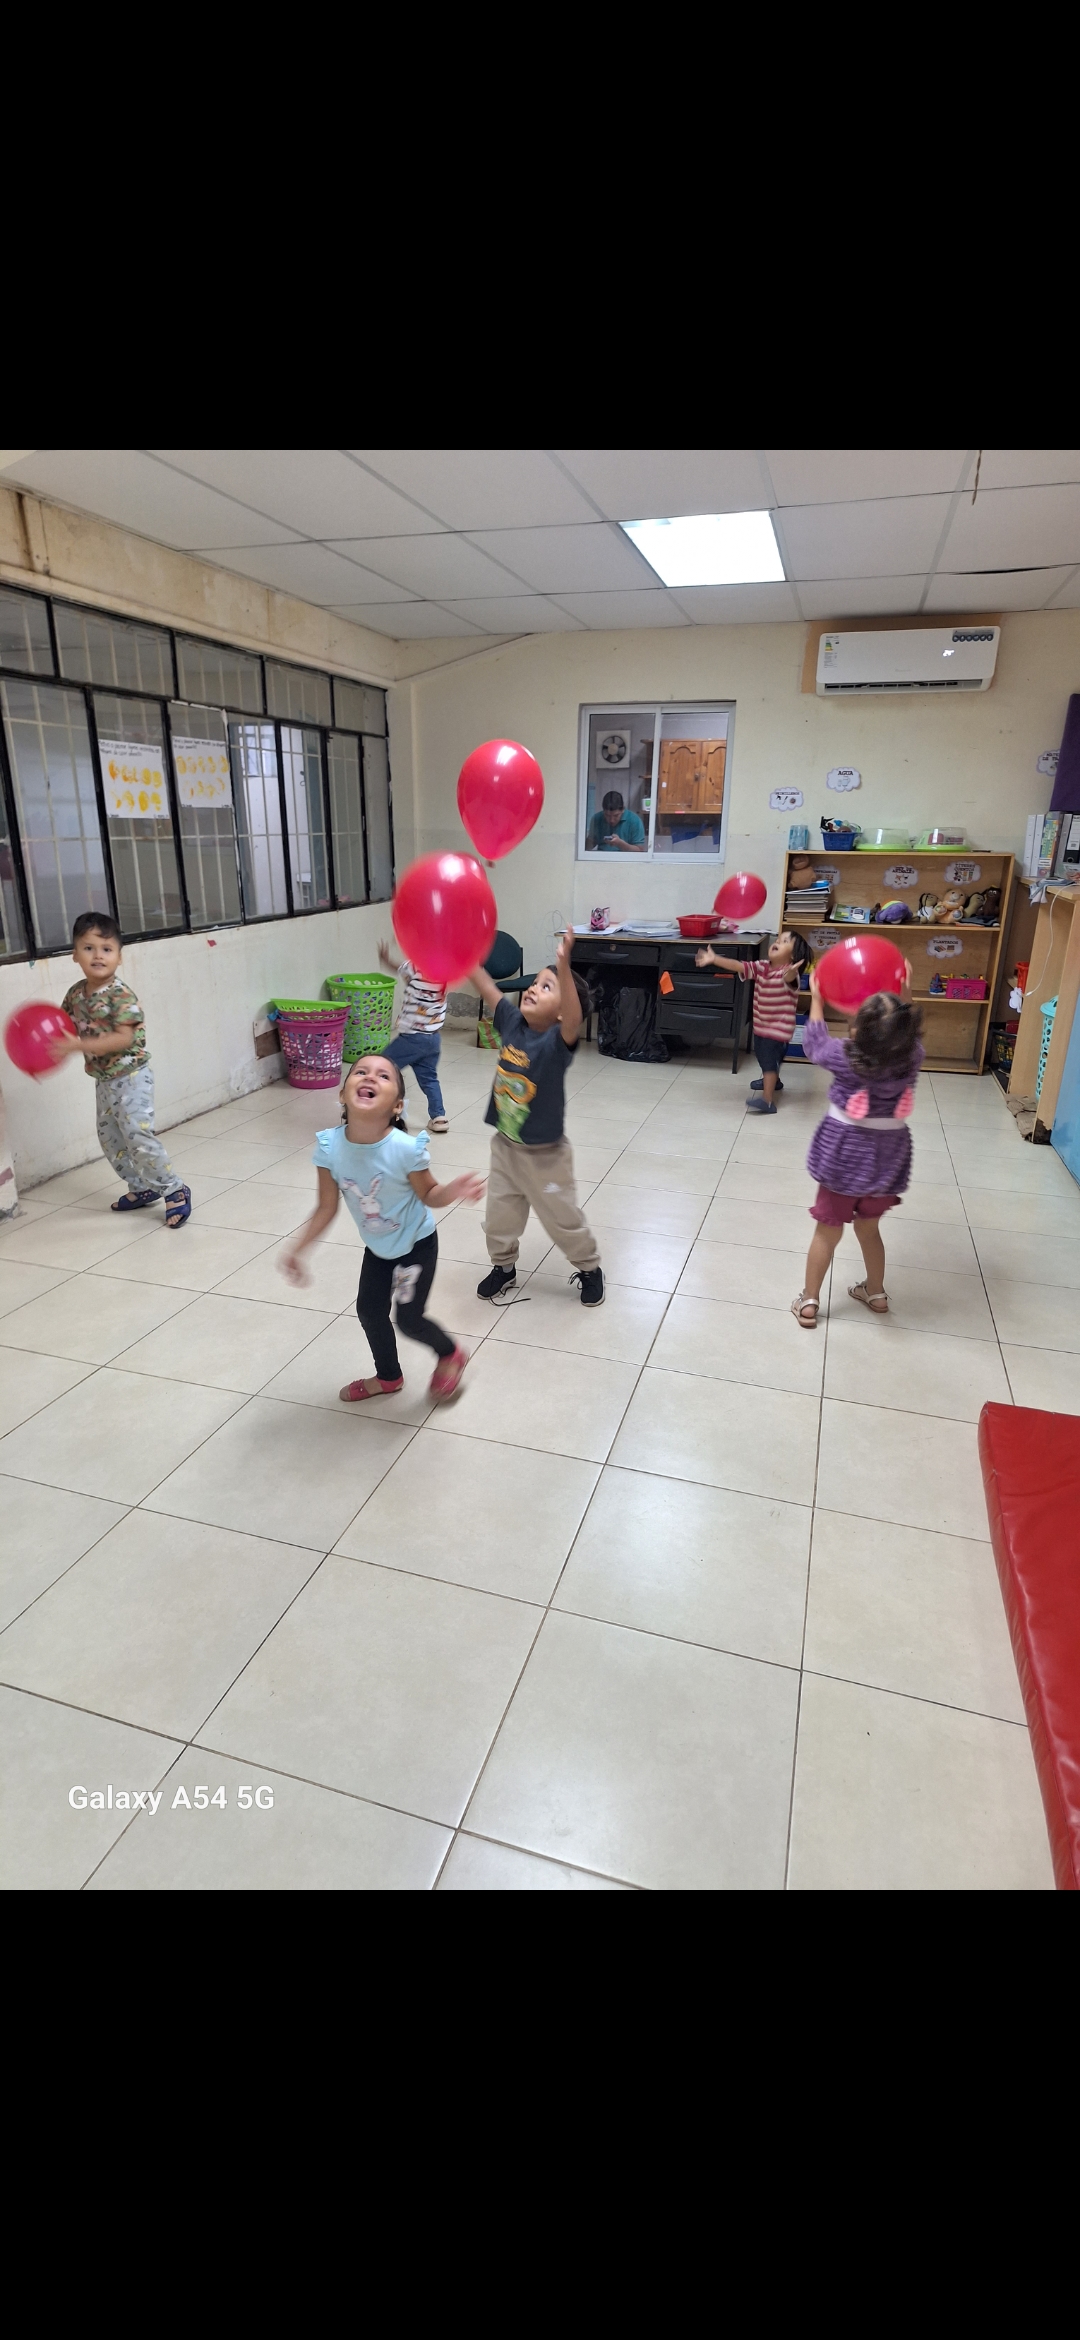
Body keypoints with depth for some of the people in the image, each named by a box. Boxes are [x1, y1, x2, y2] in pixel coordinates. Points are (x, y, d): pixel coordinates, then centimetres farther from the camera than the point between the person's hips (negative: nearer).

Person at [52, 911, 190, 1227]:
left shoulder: (121, 994, -19)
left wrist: (79, 1046, -32)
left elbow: (124, 1038, -27)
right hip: (104, 1080, 8)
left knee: (138, 1135, -14)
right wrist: (54, 1046, -6)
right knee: (110, 1138, 15)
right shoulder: (75, 994, 3)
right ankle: (142, 1188, 29)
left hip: (131, 1076, -8)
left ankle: (175, 1191, -3)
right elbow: (66, 1028, 16)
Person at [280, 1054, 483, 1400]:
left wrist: (455, 1190, -37)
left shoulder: (406, 1149, -34)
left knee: (408, 1319, 0)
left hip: (416, 1243, -5)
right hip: (377, 1246, 5)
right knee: (369, 1310, 18)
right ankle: (388, 1377, 46)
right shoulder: (330, 1146, -23)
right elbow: (327, 1208, -11)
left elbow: (429, 1196, -17)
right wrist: (296, 1249, -13)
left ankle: (451, 1354, 33)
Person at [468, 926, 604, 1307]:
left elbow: (575, 1017, -45)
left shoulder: (558, 1041, -23)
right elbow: (482, 981, -8)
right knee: (499, 1217, 19)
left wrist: (564, 967, -59)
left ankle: (589, 1268, 37)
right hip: (504, 1146, 5)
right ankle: (503, 1266, 44)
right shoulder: (512, 1022, -8)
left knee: (563, 1219, 13)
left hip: (544, 1154, -5)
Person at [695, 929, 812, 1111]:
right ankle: (772, 1080, 54)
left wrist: (791, 972, -71)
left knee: (770, 1060, -17)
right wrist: (714, 959, -21)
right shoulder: (761, 967, -1)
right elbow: (738, 966, -9)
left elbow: (788, 978, -45)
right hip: (761, 1025, 8)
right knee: (763, 1057, 27)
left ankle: (768, 1100, -19)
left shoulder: (790, 972, -21)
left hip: (779, 1028, -8)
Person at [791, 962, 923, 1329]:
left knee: (828, 1231, 10)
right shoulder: (912, 1057, -15)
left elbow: (814, 1044, 2)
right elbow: (907, 1036, 11)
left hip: (845, 1152, -3)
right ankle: (876, 1293, 39)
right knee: (869, 1228, 23)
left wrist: (816, 999, 12)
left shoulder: (845, 1057, -20)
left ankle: (809, 1302, 20)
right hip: (888, 1153, 3)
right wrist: (905, 995, 15)